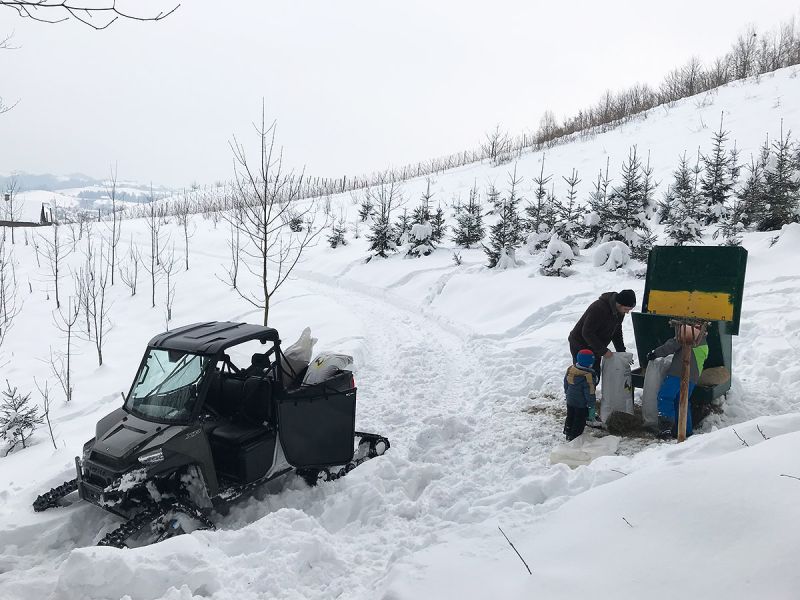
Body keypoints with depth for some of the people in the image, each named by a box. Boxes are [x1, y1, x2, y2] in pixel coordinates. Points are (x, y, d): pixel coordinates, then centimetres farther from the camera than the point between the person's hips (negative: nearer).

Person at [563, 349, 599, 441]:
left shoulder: (570, 369, -7)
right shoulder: (588, 376, -29)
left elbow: (566, 383, 8)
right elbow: (589, 392, -23)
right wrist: (591, 406, -12)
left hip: (570, 401, 7)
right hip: (582, 404, -7)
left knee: (570, 417, 23)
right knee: (579, 422, 10)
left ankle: (568, 434, 38)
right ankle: (574, 438, 19)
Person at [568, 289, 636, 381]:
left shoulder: (620, 311, -2)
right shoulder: (599, 308, -30)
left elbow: (617, 331, 13)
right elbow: (587, 333, -29)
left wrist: (621, 351, 4)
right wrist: (603, 350, -25)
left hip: (594, 347, 8)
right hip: (580, 346, -8)